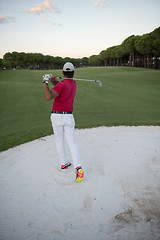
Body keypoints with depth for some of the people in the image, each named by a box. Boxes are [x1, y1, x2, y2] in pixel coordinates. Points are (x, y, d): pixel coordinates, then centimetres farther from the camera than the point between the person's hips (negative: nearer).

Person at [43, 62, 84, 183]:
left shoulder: (62, 84, -14)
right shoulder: (74, 84, 8)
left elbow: (48, 97, -26)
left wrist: (45, 82, -17)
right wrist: (54, 80, -1)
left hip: (57, 116, -3)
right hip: (69, 117, 3)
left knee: (59, 141, 16)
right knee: (72, 142, 0)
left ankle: (63, 164, 29)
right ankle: (78, 168, -15)